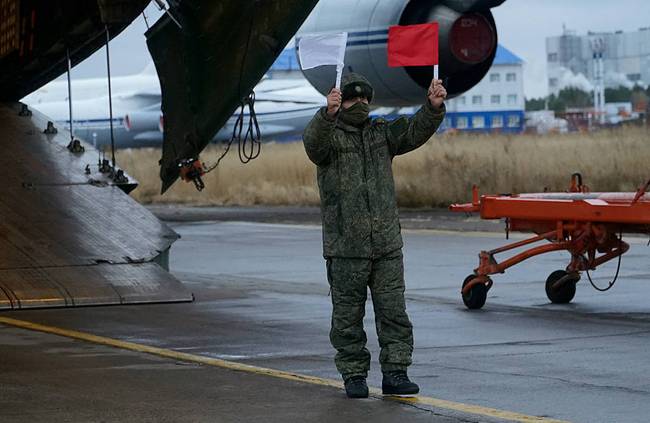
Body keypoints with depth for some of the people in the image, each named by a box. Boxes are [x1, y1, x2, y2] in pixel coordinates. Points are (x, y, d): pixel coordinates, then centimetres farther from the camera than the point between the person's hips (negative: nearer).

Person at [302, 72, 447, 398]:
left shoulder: (382, 133, 12)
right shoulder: (330, 136, -1)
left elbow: (415, 131, -2)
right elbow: (313, 141, -24)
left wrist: (434, 107, -23)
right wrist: (328, 114, -45)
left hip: (387, 245, 3)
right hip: (345, 248, -3)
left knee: (393, 311, 2)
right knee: (348, 315, 3)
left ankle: (395, 372, 6)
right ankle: (354, 375, 12)